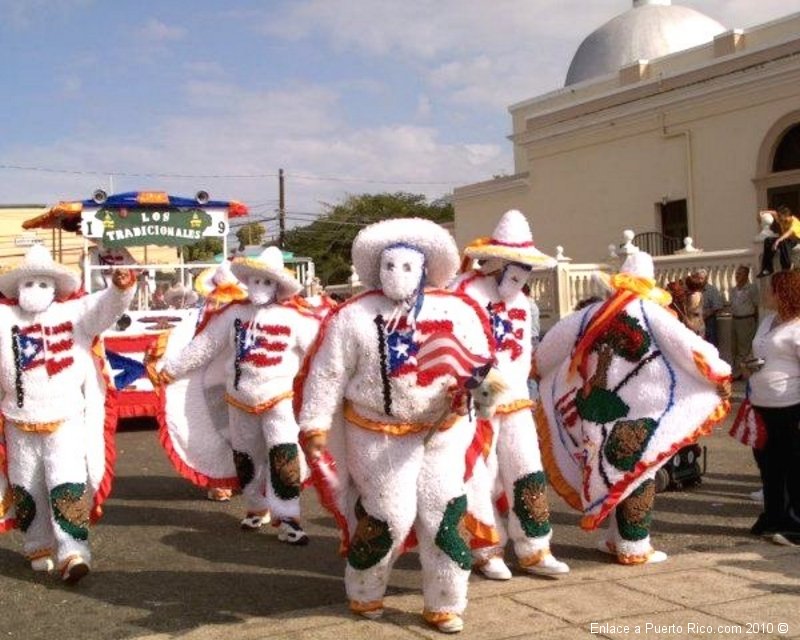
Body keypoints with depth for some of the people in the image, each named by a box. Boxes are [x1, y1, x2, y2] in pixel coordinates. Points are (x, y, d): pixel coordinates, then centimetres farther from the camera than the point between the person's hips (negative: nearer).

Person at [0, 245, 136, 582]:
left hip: (66, 421, -2)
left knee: (68, 488, -8)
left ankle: (73, 554, -7)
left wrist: (119, 288, -36)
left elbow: (105, 308, -16)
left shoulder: (74, 313, -4)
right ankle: (40, 548, 32)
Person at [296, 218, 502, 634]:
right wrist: (314, 427, -10)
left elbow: (482, 360, -3)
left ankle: (444, 604, 21)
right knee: (388, 518, -1)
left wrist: (483, 381, -26)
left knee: (445, 515, 3)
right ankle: (364, 594, 27)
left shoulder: (456, 312, -4)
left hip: (443, 432, 3)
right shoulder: (354, 317, -8)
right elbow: (327, 374, -7)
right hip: (378, 436, -2)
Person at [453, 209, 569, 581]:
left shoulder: (520, 301, 14)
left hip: (514, 400, 7)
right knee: (479, 479, -1)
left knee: (529, 473, 5)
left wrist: (513, 387, 6)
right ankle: (488, 553, 14)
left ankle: (534, 551, 13)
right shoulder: (464, 292, -10)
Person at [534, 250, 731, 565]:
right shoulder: (650, 312, -7)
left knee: (608, 471, 16)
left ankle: (617, 538, 25)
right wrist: (720, 373, 0)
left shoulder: (593, 313, 7)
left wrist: (538, 367, 35)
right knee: (636, 474, 5)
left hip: (596, 407, 5)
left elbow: (557, 338, 18)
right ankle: (634, 548, 10)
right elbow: (687, 345, -11)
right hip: (635, 411, -5)